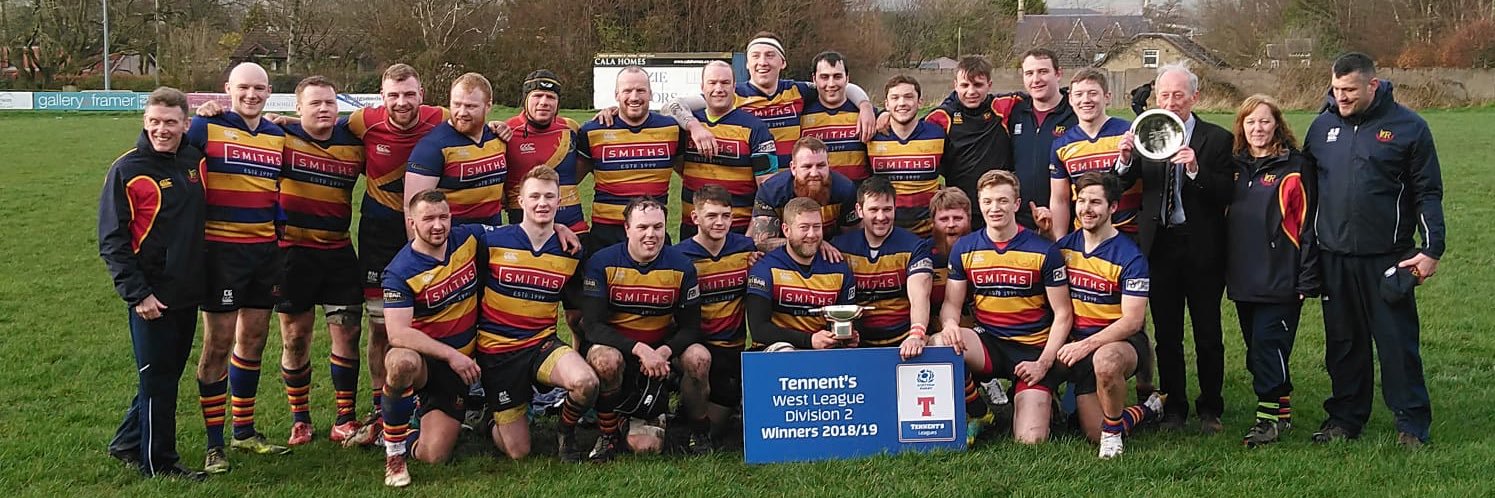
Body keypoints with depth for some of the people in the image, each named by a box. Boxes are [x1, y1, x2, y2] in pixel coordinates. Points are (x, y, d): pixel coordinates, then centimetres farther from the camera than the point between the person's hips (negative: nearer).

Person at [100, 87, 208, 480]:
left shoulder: (195, 160, 4)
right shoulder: (127, 170, -10)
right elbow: (111, 240, -11)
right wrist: (136, 294, -16)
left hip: (189, 293, 6)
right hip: (152, 296, -6)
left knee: (168, 374, 16)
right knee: (157, 380, 3)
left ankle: (128, 444, 33)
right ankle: (158, 462, 16)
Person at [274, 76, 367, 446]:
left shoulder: (354, 142, 4)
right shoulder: (281, 136, -5)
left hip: (338, 251, 2)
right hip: (292, 252, -2)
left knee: (347, 332, 1)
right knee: (295, 337, 5)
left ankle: (345, 419, 13)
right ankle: (300, 419, 21)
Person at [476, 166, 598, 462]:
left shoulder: (570, 252, 2)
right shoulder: (492, 242, -6)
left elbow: (575, 309, 16)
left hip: (542, 344, 2)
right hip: (497, 351, -2)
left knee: (586, 383, -32)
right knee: (517, 453, -2)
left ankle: (566, 432, 1)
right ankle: (498, 420, 34)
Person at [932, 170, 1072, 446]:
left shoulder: (1044, 251, -4)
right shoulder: (964, 249, 5)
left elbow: (1063, 314, -2)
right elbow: (951, 304, 7)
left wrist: (1044, 363, -12)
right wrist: (950, 324, -18)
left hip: (1033, 349, -2)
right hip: (987, 343, 2)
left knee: (1030, 441, -17)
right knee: (939, 344, -33)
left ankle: (1042, 398, 21)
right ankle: (977, 415, -5)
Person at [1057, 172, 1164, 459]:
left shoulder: (1130, 257, -11)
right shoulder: (1065, 247, 4)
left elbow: (1132, 321, -16)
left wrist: (1087, 344, -25)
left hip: (1122, 342, -5)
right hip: (1079, 346, 5)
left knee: (1105, 360, -42)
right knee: (1096, 435, -6)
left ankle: (1113, 430, -15)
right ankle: (1149, 410, 24)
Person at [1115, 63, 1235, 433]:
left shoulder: (1217, 139, -2)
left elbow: (1226, 195, -11)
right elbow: (1121, 187, -3)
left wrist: (1196, 170, -26)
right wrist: (1125, 161, -22)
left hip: (1201, 248, -2)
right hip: (1159, 246, 2)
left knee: (1208, 333, 7)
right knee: (1166, 334, 9)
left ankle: (1210, 409, 20)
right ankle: (1174, 406, 21)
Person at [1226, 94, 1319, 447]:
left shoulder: (1294, 167, -6)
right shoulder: (1236, 166, 11)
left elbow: (1307, 223, -8)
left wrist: (1308, 279, -11)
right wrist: (1227, 268, 12)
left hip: (1280, 279, -6)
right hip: (1243, 278, 6)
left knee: (1268, 344, -9)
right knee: (1255, 349, 10)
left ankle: (1271, 415, 0)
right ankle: (1280, 410, 20)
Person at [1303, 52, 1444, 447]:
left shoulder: (1408, 127, -3)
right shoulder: (1323, 126, 8)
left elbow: (1428, 193, -1)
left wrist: (1432, 249, -8)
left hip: (1387, 259, -4)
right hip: (1333, 257, 4)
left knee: (1397, 341, 0)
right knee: (1342, 343, 12)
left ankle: (1412, 424, 11)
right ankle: (1345, 418, 23)